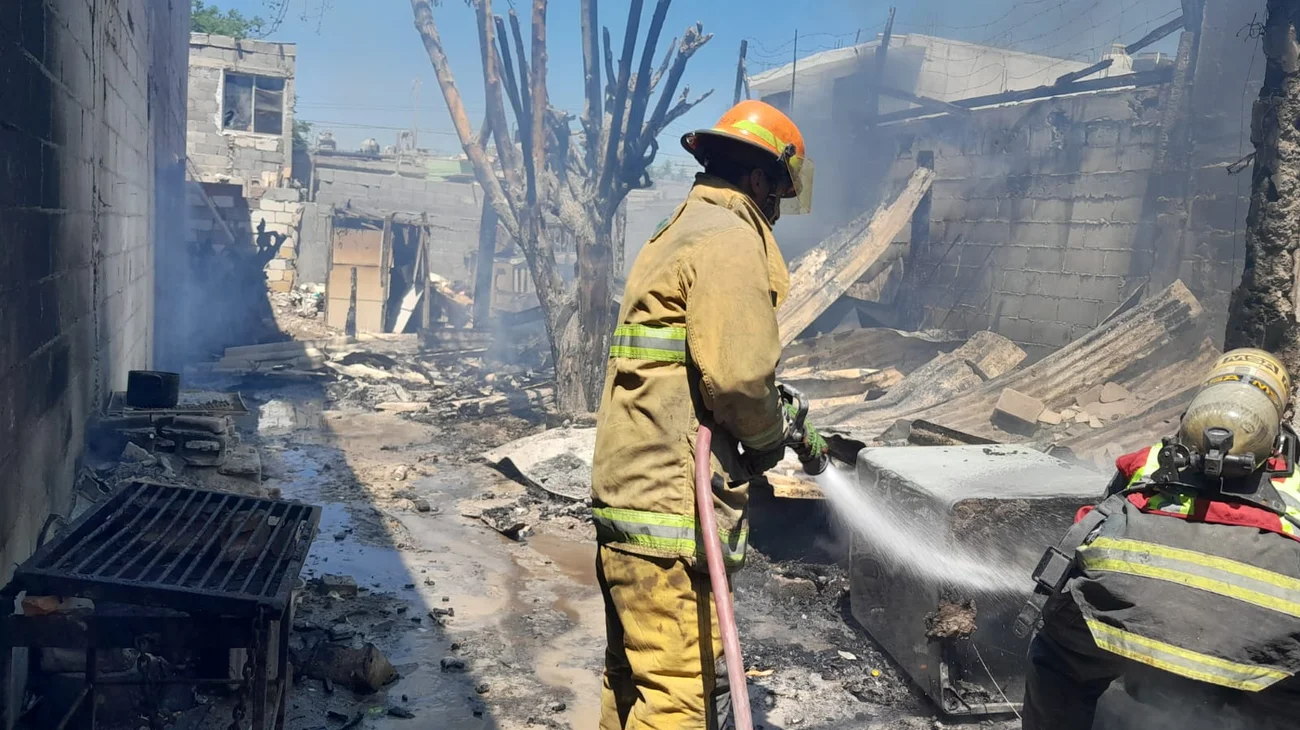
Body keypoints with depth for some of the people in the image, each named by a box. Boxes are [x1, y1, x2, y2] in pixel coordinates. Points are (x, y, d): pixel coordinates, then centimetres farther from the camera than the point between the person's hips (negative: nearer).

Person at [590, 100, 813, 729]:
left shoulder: (677, 233, 22)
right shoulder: (731, 240, -10)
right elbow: (735, 373, -21)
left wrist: (777, 416, 24)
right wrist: (768, 436, -1)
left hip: (628, 493, 11)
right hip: (674, 508, -11)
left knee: (632, 676, 19)